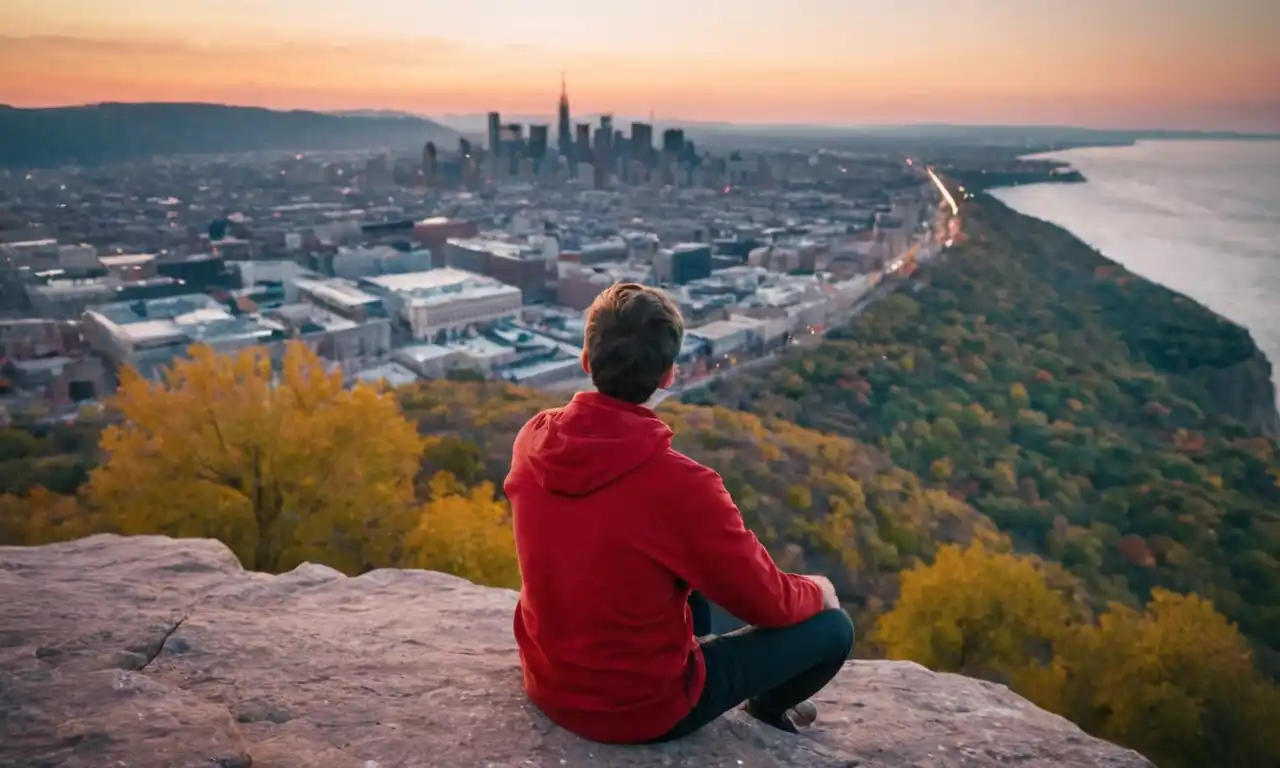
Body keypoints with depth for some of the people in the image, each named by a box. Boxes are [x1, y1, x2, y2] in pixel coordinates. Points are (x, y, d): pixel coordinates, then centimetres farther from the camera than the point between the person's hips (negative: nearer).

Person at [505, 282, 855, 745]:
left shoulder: (533, 440, -13)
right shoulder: (681, 485, -31)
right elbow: (766, 603, -14)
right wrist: (815, 590, 8)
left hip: (548, 682, 6)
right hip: (640, 709, -6)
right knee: (832, 626, 7)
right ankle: (766, 710, 36)